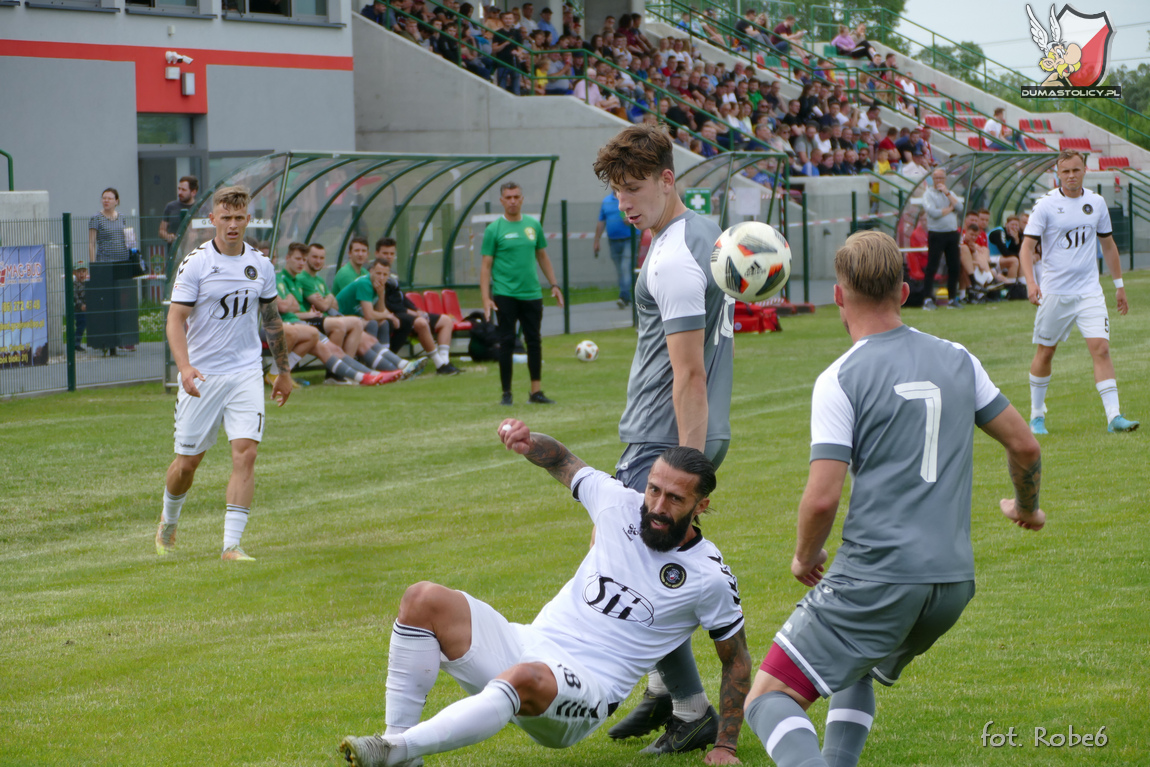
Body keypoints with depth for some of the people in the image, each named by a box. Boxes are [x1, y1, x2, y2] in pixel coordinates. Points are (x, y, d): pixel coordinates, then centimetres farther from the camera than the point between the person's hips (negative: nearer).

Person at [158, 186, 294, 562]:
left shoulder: (260, 265, 5)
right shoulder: (195, 263, -8)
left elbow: (271, 319, 17)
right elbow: (176, 319, -12)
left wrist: (284, 370, 22)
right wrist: (185, 367, -27)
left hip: (246, 372, 2)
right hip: (201, 375, -2)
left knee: (245, 453, -14)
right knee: (188, 461, 5)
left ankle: (231, 544, -12)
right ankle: (168, 523, 35)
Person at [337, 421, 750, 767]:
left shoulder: (710, 577, -4)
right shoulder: (621, 504, 5)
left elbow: (736, 659, 7)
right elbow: (564, 462, 20)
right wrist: (529, 442, -4)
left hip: (587, 692, -6)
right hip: (531, 645, 6)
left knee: (526, 678, -43)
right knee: (423, 600, -15)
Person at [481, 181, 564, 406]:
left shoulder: (533, 225, 9)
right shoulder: (494, 229, -3)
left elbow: (542, 256, 19)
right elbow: (486, 265, -4)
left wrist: (554, 285, 14)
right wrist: (486, 299, -11)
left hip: (532, 293, 4)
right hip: (505, 294, -4)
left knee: (534, 341, 5)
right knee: (507, 343, -2)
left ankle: (536, 391, 11)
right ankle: (506, 393, 5)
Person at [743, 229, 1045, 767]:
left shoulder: (841, 380, -7)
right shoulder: (957, 360, 9)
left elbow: (822, 498, -13)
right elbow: (1024, 445, 15)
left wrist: (805, 556, 7)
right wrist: (1026, 507, 36)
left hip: (875, 577, -6)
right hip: (954, 581, 6)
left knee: (769, 699, -3)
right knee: (856, 670, 33)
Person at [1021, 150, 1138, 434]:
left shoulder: (1096, 203, 6)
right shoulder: (1046, 204, -6)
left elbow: (1108, 245, 18)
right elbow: (1027, 246, -10)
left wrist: (1119, 285, 19)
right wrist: (1030, 281, -25)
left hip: (1089, 291, 2)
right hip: (1054, 292, -2)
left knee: (1101, 348, -11)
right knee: (1045, 353, 6)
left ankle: (1114, 416, -13)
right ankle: (1037, 415, 22)